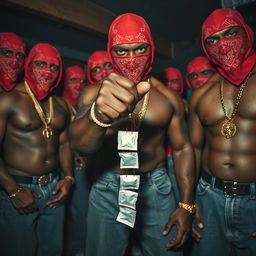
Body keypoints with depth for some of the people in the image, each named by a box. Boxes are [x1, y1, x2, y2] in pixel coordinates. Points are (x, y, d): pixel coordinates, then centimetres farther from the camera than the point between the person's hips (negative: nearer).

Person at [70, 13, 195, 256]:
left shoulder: (168, 97, 0)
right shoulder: (93, 93, -5)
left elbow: (182, 148, 4)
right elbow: (79, 145, -21)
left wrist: (186, 205, -3)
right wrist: (98, 116, -44)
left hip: (157, 189, 1)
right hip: (107, 190, 0)